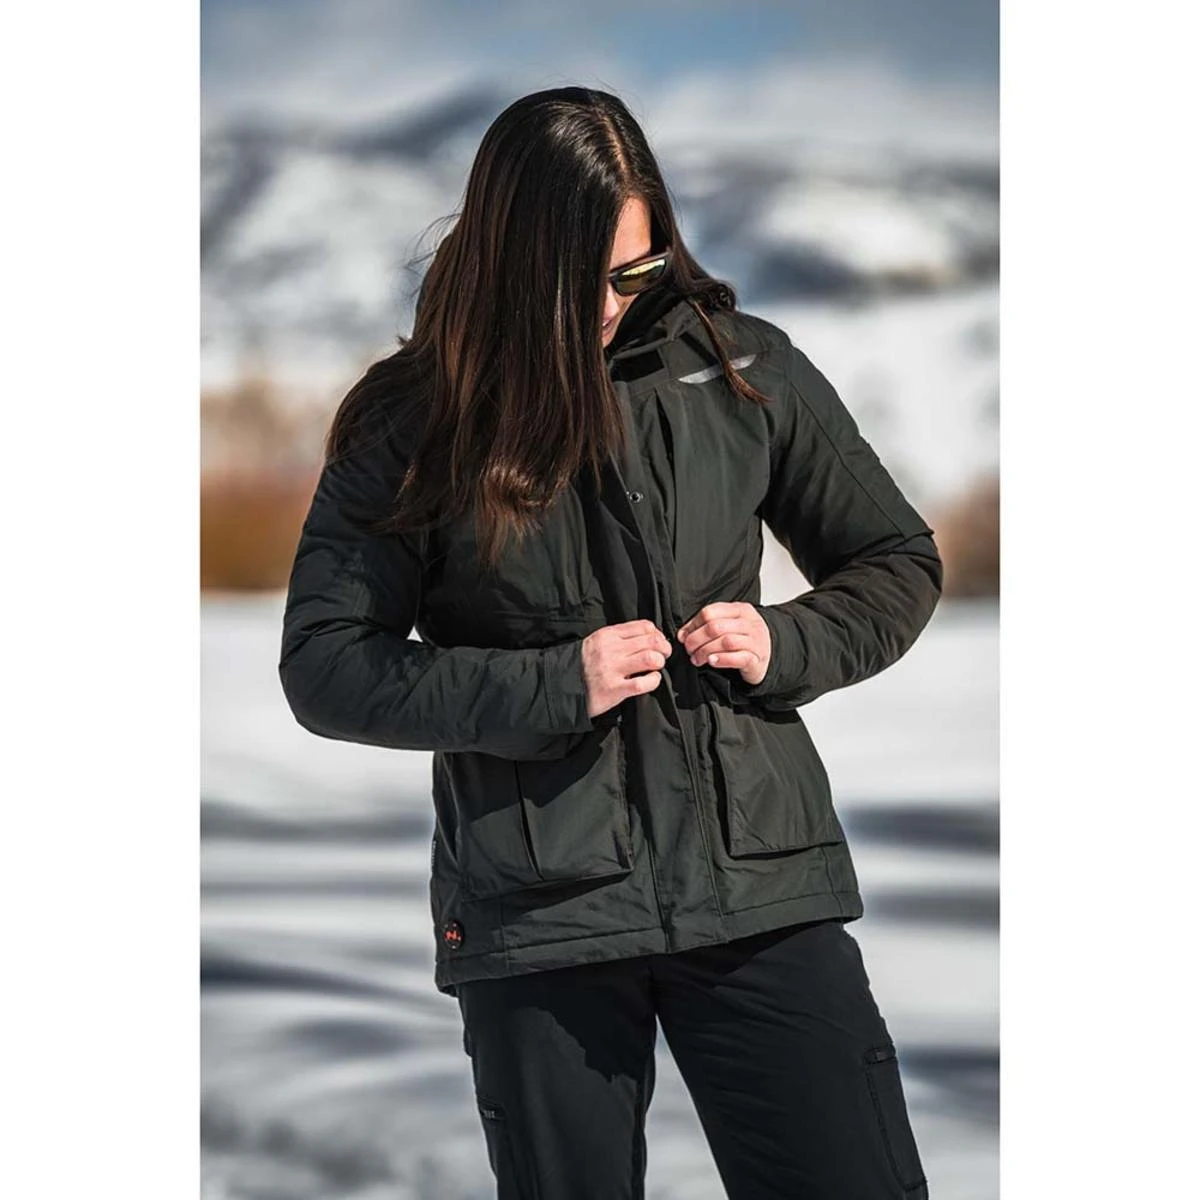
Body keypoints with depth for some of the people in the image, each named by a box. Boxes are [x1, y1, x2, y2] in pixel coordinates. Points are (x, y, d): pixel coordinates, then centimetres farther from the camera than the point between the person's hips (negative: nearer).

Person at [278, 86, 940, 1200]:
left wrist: (784, 645, -8)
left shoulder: (741, 369, 3)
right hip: (534, 914, -1)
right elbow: (322, 666, -4)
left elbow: (897, 564, 13)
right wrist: (548, 686, -14)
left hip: (759, 885, 1)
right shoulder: (413, 422, -2)